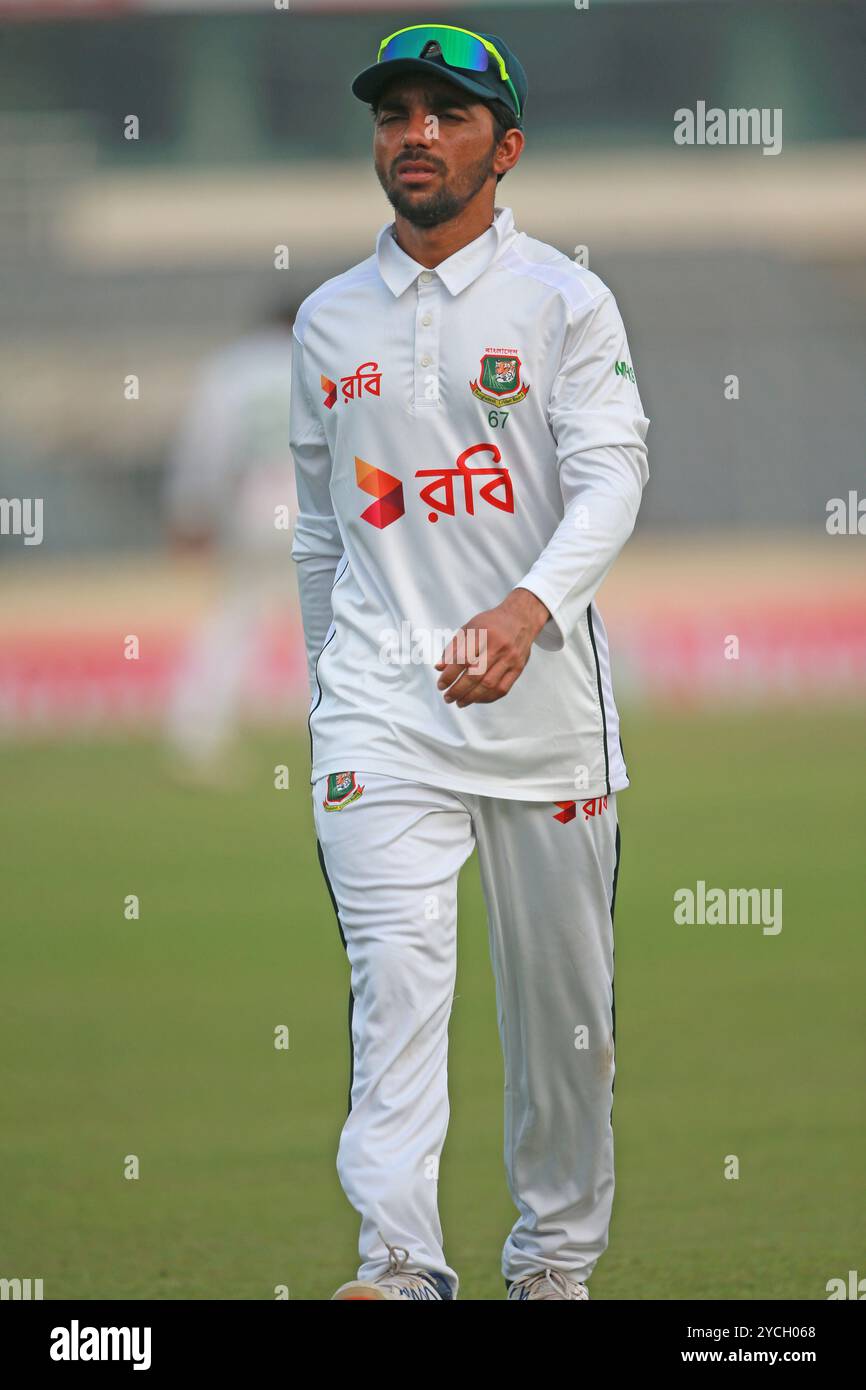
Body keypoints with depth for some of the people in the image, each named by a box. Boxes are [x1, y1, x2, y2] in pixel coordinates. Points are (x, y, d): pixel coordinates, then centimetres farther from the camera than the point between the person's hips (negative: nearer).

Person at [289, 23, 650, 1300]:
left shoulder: (564, 303, 0)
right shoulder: (330, 321, 13)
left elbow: (611, 479, -13)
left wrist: (528, 608, -31)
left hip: (542, 685, -1)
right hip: (380, 693, 1)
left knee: (561, 990, 5)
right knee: (396, 965, -15)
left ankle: (556, 1254, 20)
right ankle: (401, 1264, -24)